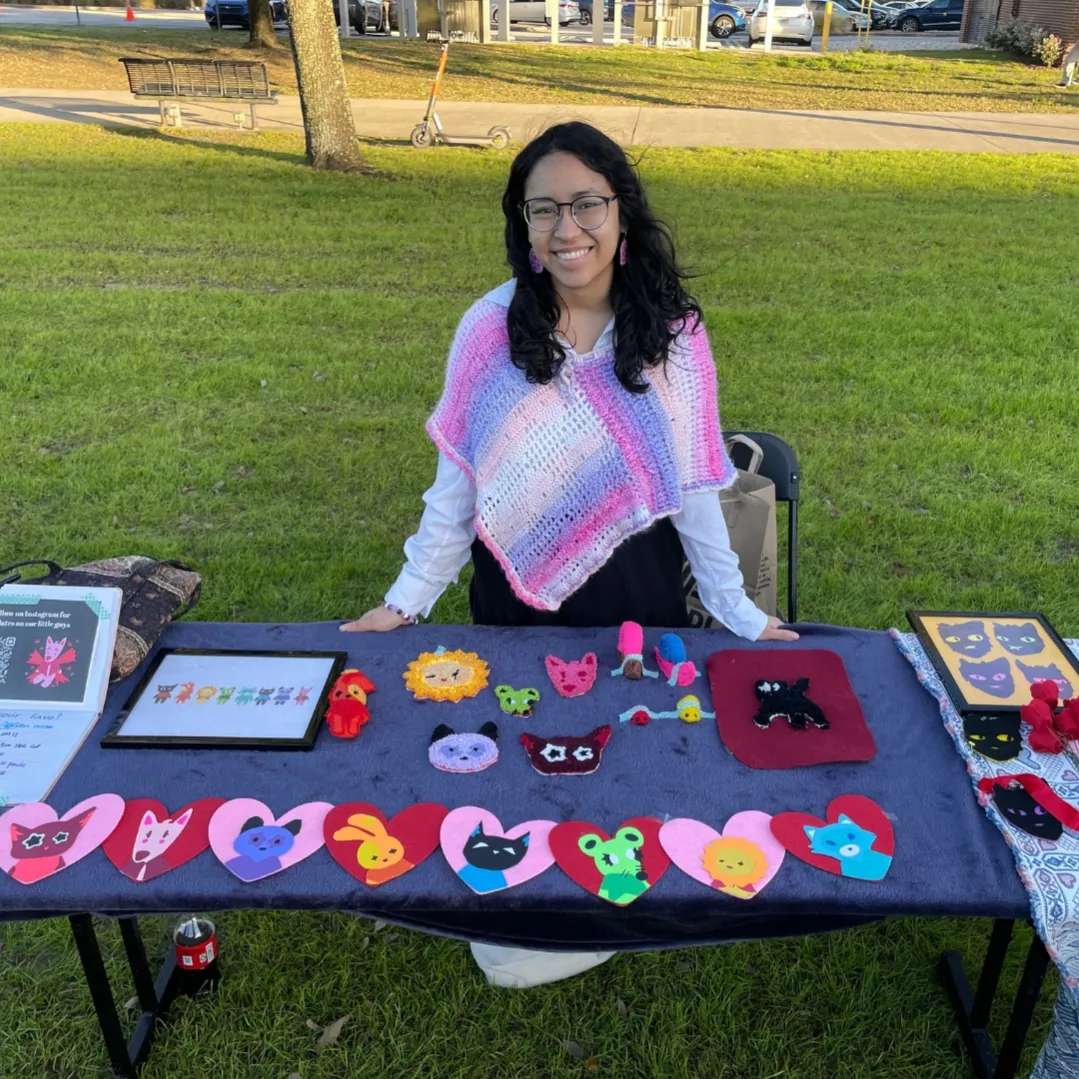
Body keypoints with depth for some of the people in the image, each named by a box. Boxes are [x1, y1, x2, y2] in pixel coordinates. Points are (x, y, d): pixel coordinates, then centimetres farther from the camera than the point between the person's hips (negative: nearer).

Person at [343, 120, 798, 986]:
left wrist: (738, 613, -2)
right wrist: (406, 600, -5)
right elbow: (457, 482, -4)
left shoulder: (671, 333, -9)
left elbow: (691, 487, -3)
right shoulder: (490, 329, -10)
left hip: (638, 590, 0)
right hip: (516, 593, 1)